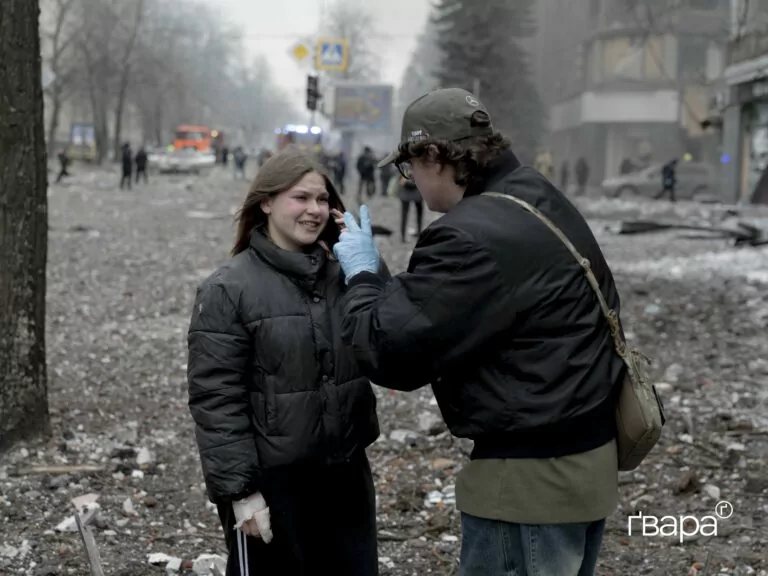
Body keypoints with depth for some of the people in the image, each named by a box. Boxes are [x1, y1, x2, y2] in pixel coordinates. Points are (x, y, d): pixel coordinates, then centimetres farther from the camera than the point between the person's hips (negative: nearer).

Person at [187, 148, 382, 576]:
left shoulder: (343, 273, 5)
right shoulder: (228, 289, -9)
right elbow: (217, 398, -13)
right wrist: (239, 489, -16)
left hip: (345, 473, 5)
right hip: (270, 481, -5)